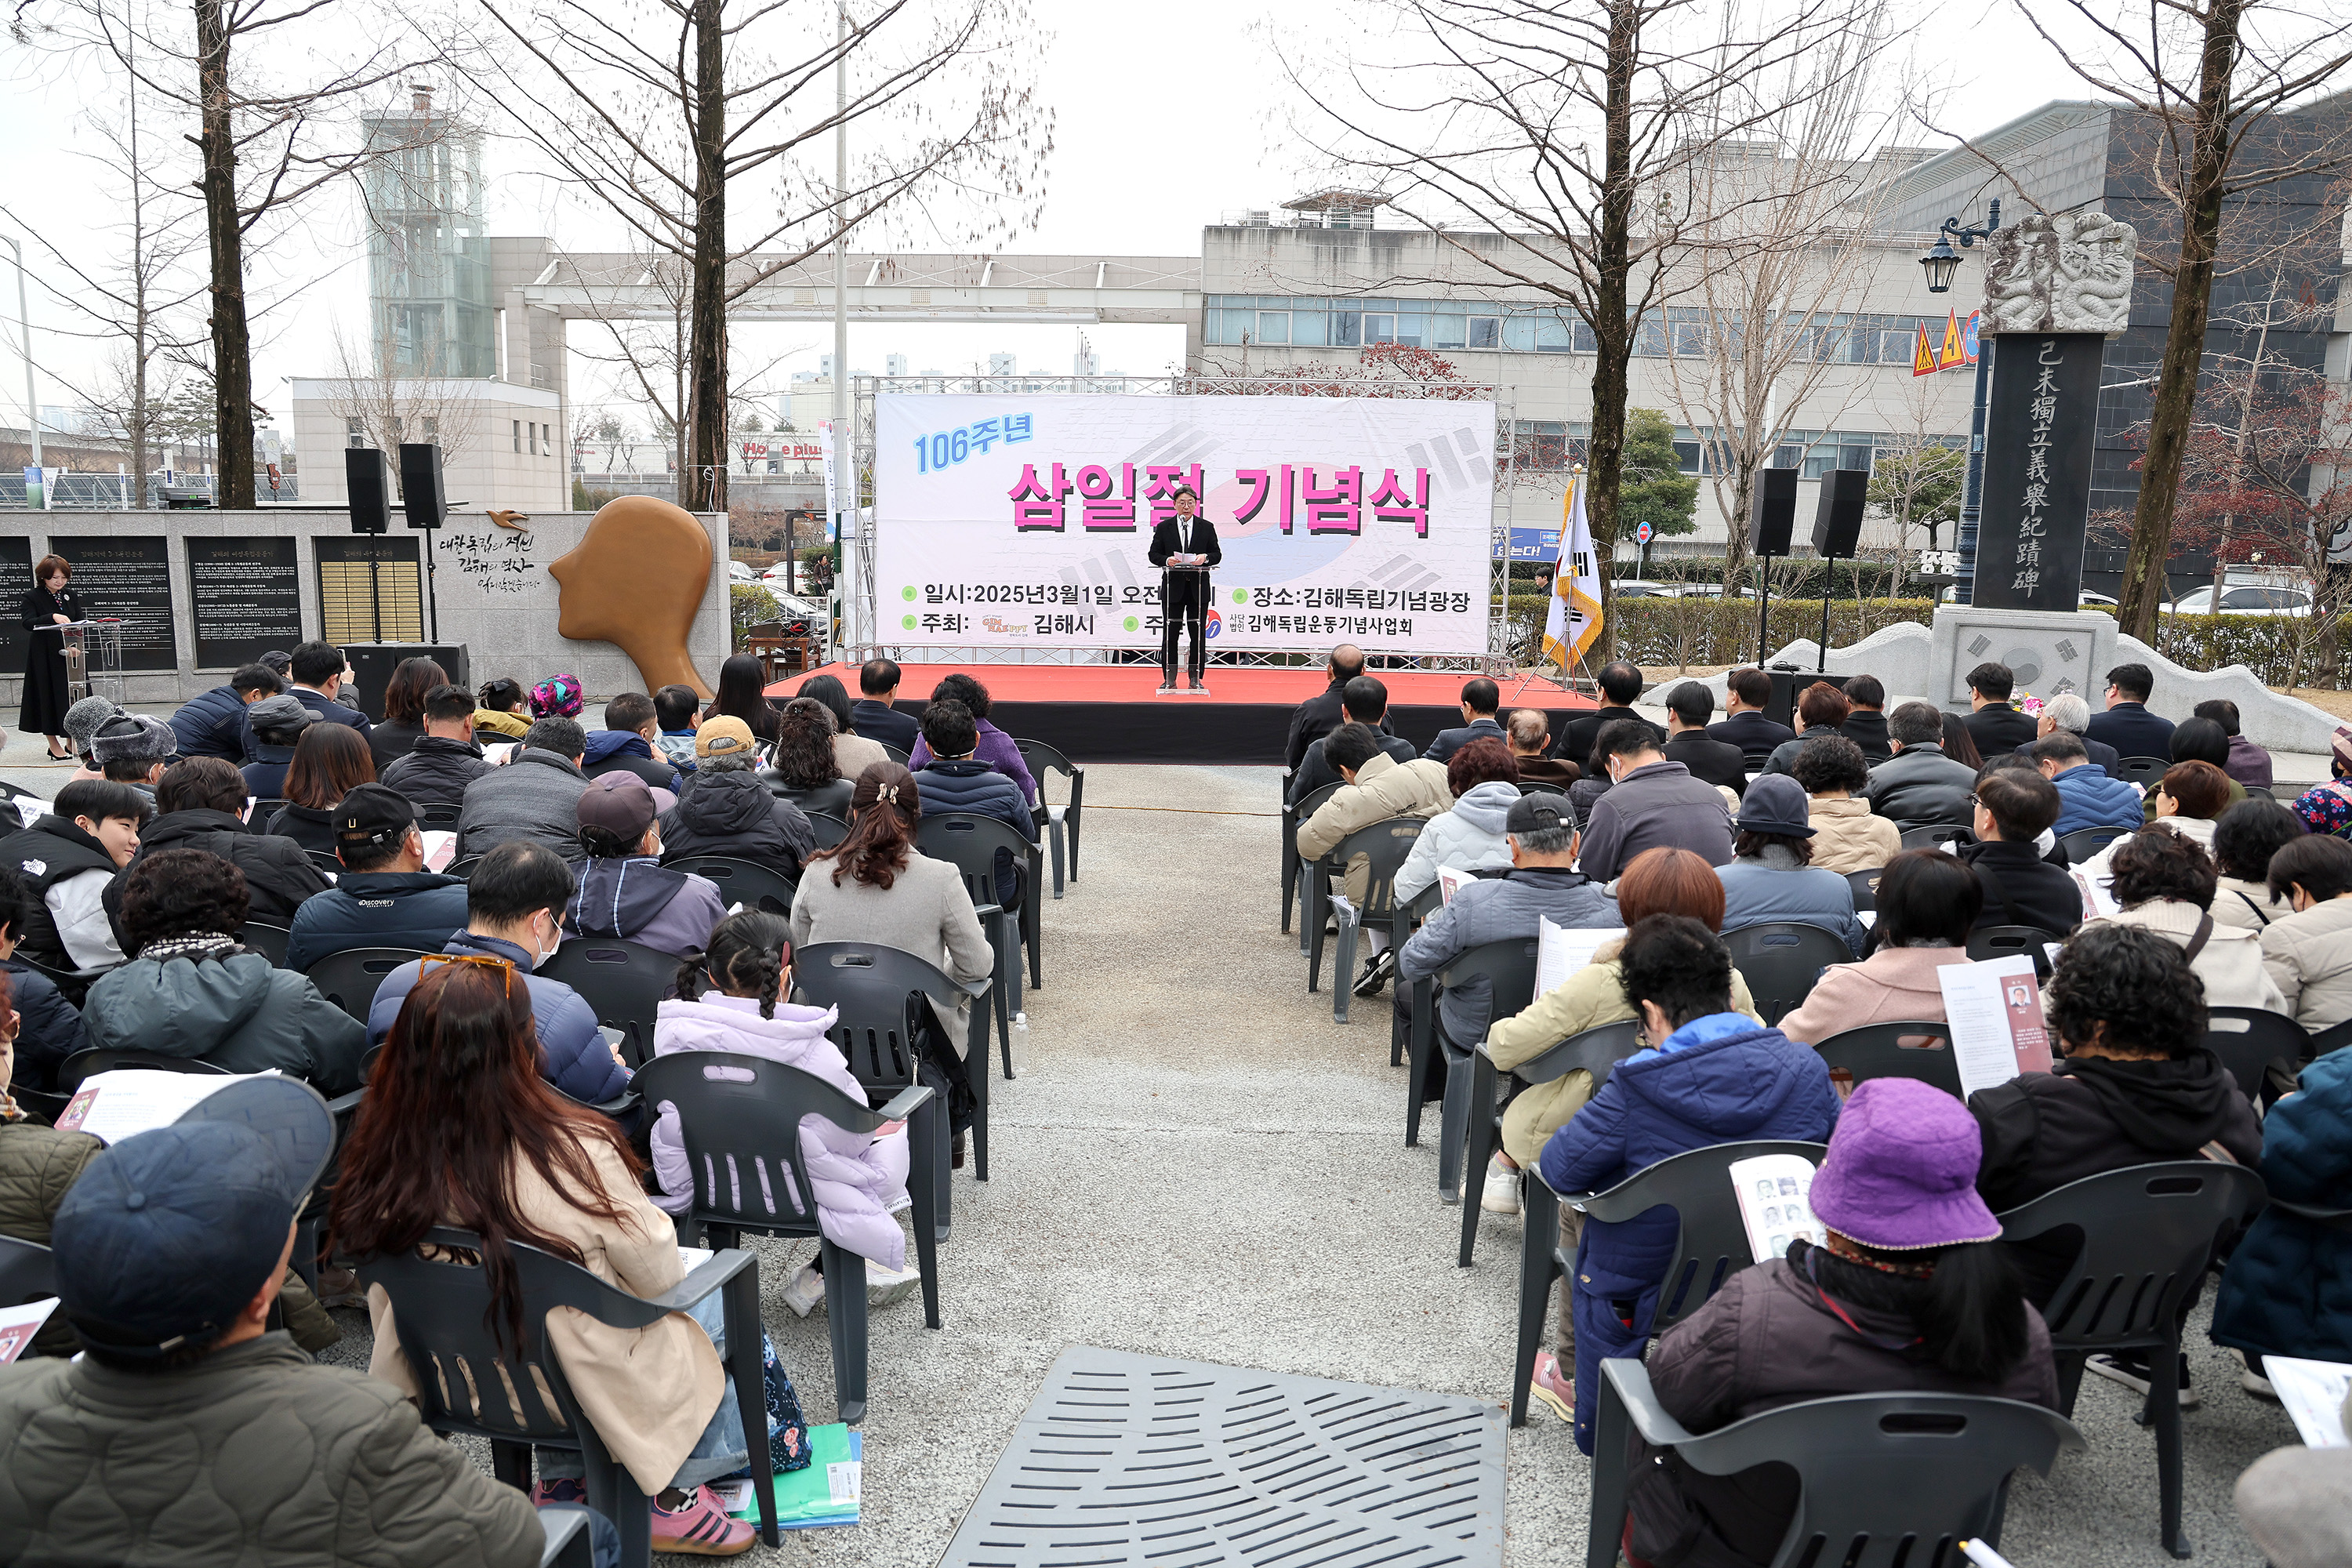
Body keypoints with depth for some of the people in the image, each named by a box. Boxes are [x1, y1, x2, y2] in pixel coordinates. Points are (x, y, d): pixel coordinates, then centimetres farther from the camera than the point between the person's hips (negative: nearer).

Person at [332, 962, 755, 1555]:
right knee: (720, 1295, 21)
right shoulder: (576, 1155, -32)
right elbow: (657, 1273, -18)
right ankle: (674, 1495, 27)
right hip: (587, 1384, -5)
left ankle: (562, 1484, 32)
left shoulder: (384, 1159, -18)